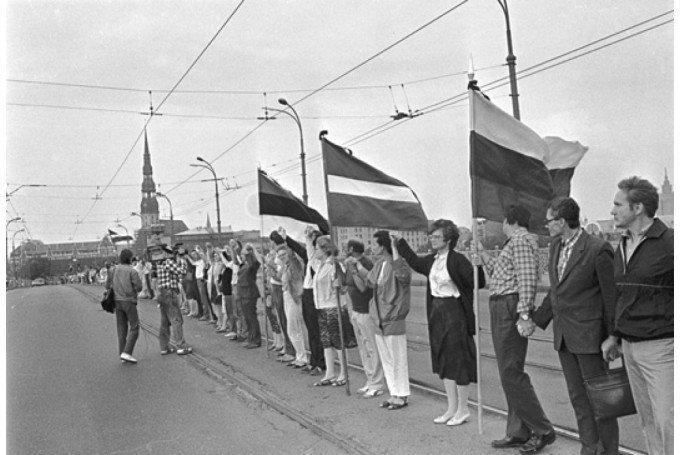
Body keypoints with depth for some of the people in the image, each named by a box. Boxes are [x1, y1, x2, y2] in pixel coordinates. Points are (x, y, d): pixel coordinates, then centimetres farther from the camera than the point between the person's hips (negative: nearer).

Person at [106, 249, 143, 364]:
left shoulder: (113, 270, 6)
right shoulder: (132, 271, -10)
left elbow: (108, 286, 7)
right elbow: (139, 287, -12)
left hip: (117, 301, 6)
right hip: (129, 301, -6)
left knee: (122, 328, 10)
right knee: (134, 327, 2)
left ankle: (122, 355, 11)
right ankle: (127, 353, -8)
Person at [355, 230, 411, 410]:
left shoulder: (397, 263, -16)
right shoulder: (379, 264, 9)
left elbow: (404, 276, -40)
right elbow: (371, 282, 25)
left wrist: (394, 249, -38)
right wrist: (358, 267, 29)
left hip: (394, 320, -9)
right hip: (379, 320, 9)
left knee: (398, 360, 4)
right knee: (386, 360, 16)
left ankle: (402, 396, 17)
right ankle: (394, 394, 29)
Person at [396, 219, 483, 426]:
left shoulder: (457, 260, -15)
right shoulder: (431, 260, 8)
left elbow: (477, 282, -21)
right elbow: (415, 262, 27)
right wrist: (400, 243, 29)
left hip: (455, 312, -8)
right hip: (436, 312, 8)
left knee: (458, 359, 1)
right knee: (443, 360, 12)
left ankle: (463, 409, 15)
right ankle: (452, 408, 24)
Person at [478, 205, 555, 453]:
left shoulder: (521, 240, -9)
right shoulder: (514, 242, 23)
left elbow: (528, 279, -20)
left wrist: (523, 315, -26)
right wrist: (485, 259, 33)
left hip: (510, 309, -11)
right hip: (502, 311, 11)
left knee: (511, 374, -9)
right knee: (509, 373, 12)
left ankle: (543, 430, 1)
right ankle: (518, 433, 20)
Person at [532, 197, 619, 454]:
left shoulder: (598, 250, -16)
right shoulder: (555, 246, 7)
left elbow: (611, 296, -11)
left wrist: (613, 339, -9)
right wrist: (536, 320, 14)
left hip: (589, 335, -7)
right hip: (564, 336, 7)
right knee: (577, 397, 14)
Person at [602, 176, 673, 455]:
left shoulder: (668, 243, -12)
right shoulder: (622, 247, 11)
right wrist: (616, 335, 19)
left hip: (660, 348, -7)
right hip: (630, 347, 7)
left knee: (668, 422, -5)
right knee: (648, 420, 14)